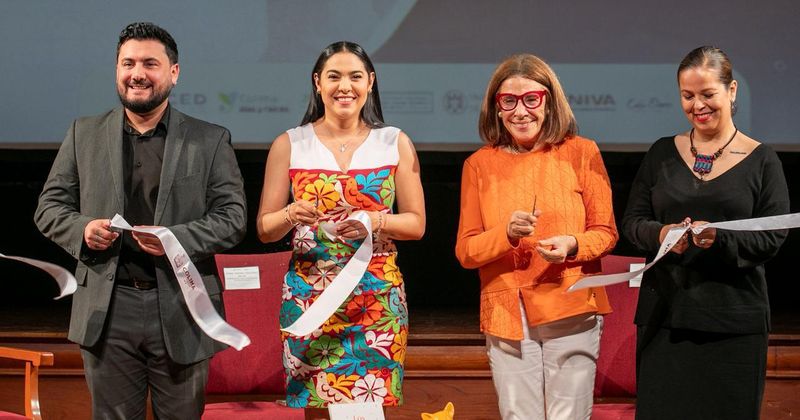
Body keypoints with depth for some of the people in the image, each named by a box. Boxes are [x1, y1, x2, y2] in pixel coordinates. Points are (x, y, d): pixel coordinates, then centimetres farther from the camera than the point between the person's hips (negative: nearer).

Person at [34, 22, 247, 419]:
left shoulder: (210, 140, 4)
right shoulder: (84, 134, 9)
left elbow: (233, 218, -1)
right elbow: (50, 207, 10)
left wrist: (178, 238, -18)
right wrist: (82, 229, -11)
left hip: (181, 310, -1)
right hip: (108, 309, 1)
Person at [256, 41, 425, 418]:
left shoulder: (395, 143, 5)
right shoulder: (289, 145, 3)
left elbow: (416, 223, 6)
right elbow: (264, 230, 5)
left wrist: (374, 221, -13)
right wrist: (292, 215, -17)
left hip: (378, 298, 0)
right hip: (309, 298, 0)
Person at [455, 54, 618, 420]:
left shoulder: (581, 152, 1)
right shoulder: (480, 165, 4)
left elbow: (605, 232, 4)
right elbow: (465, 251, 3)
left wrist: (572, 246, -17)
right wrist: (507, 233, -16)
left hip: (571, 311, -1)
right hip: (506, 314, 1)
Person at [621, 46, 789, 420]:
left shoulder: (761, 160, 1)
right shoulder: (662, 154, 9)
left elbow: (773, 236, -4)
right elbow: (632, 221, 9)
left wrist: (721, 238, -22)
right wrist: (660, 233, -14)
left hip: (733, 322, -2)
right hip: (664, 315, 2)